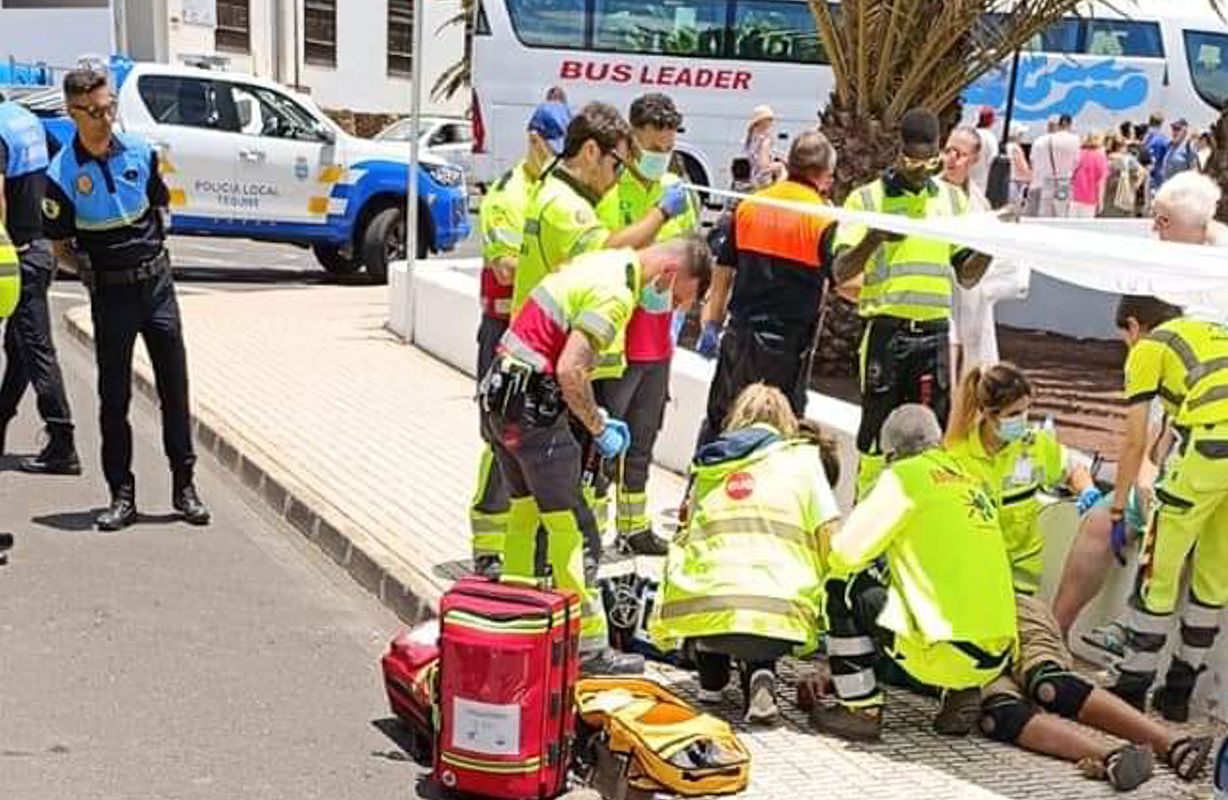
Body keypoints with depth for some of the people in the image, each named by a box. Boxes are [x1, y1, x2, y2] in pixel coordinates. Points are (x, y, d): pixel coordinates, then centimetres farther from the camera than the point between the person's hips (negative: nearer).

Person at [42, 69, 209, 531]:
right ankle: (121, 495, 12)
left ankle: (184, 486, 15)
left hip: (157, 282, 3)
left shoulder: (140, 152, 0)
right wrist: (89, 272, -12)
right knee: (114, 396, 3)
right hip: (111, 293, -2)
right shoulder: (62, 175, -9)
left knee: (174, 387, 5)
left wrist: (153, 252, 8)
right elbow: (60, 247, -1)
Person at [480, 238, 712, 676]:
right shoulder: (615, 293, -17)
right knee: (572, 526, -4)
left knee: (526, 510, 21)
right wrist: (600, 429, -11)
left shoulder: (605, 262, 14)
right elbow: (570, 371, -25)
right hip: (532, 407, -10)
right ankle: (589, 646, 1)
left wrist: (597, 416, 17)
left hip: (500, 395, 10)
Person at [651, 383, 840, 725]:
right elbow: (832, 537, 7)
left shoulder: (707, 465, 22)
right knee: (758, 643, 35)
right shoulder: (803, 457, 16)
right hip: (782, 613, -1)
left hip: (705, 609, 2)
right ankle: (759, 673, 4)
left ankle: (711, 679, 28)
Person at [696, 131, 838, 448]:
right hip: (789, 340, -4)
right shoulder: (824, 219, -9)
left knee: (719, 420, 14)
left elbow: (723, 272, 8)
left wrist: (711, 324, 14)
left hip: (740, 335, 4)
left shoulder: (748, 206, 4)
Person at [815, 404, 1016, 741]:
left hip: (951, 653, -7)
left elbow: (849, 551, -5)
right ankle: (962, 693, 12)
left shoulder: (906, 474, -2)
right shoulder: (972, 480, 18)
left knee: (843, 589, 6)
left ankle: (861, 708, 5)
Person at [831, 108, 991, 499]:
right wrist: (873, 239, -22)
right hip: (887, 331, -3)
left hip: (935, 331, 3)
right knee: (878, 429, 1)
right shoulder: (867, 199, 1)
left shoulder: (953, 199, 13)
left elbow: (966, 276, 13)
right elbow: (841, 273, -4)